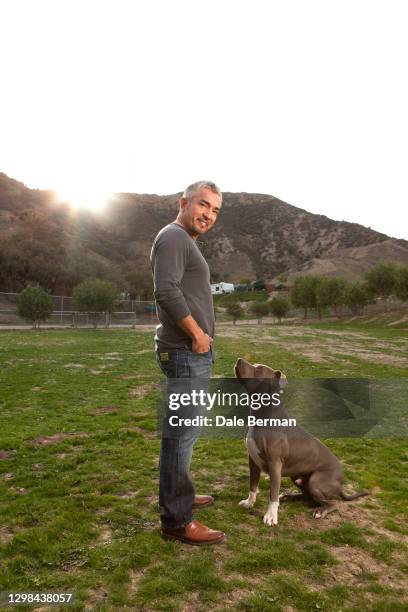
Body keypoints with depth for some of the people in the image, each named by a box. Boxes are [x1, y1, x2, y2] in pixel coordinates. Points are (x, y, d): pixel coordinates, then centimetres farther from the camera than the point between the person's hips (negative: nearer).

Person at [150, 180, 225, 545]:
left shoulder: (186, 242, 20)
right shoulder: (174, 236, -12)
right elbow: (167, 291, -26)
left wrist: (199, 335, 13)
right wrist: (197, 333, -17)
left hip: (194, 351, 11)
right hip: (187, 351, -11)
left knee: (184, 430, 19)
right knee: (181, 433, -4)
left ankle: (179, 495, 35)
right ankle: (176, 520, 7)